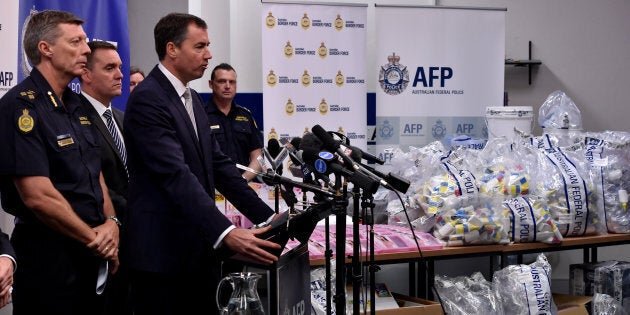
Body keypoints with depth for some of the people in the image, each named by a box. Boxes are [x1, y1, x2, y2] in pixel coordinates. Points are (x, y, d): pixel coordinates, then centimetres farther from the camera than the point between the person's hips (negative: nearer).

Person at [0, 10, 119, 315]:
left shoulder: (76, 105, 12)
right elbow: (38, 196, -22)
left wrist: (110, 222, -3)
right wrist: (95, 239, -12)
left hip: (92, 255, 8)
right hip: (49, 256, -8)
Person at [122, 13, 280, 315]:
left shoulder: (192, 99, 15)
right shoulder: (147, 99, -15)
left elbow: (218, 164, 12)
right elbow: (176, 175, -25)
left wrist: (266, 216, 3)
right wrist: (226, 233, -35)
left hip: (199, 249, 9)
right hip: (162, 252, -8)